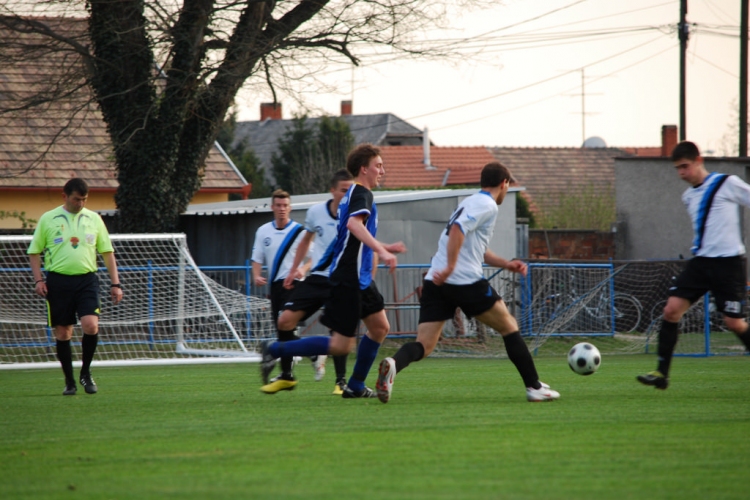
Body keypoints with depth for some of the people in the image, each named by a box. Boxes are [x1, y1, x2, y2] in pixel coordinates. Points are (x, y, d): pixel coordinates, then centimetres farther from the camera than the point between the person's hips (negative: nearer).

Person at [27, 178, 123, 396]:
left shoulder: (93, 219, 9)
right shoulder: (48, 219, 3)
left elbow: (107, 252, 12)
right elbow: (34, 252, 7)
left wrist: (115, 283, 6)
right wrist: (38, 279, -6)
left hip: (86, 279, 1)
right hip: (58, 281, -1)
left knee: (91, 325, -16)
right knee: (62, 333, 2)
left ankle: (86, 373, 4)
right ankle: (69, 381, 15)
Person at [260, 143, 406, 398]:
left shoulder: (354, 193, 18)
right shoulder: (361, 193, -12)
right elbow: (354, 224, -34)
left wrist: (385, 247, 38)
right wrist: (381, 251, -41)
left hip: (360, 279, 10)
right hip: (348, 279, -10)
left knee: (380, 327, 14)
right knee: (342, 345, -10)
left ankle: (355, 386, 20)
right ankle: (276, 350, -6)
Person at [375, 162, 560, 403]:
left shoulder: (470, 202, 25)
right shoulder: (487, 206, -4)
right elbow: (458, 230, -20)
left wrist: (505, 263, 31)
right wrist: (450, 267, -24)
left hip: (435, 282, 8)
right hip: (466, 281, -8)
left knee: (423, 346, -2)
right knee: (509, 327, 11)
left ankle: (392, 365, -33)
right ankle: (534, 387, 13)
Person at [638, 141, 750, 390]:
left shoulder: (727, 184, -7)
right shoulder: (688, 196, 14)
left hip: (728, 261, -6)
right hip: (700, 261, 6)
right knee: (672, 309, -8)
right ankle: (661, 373, -6)